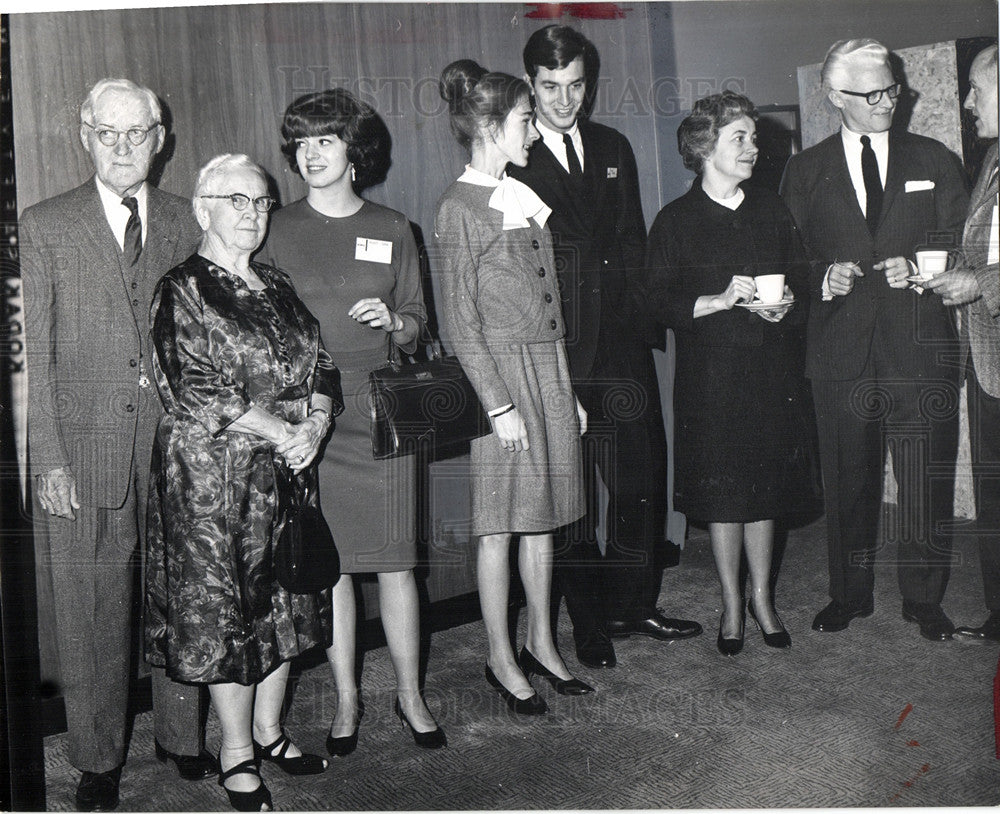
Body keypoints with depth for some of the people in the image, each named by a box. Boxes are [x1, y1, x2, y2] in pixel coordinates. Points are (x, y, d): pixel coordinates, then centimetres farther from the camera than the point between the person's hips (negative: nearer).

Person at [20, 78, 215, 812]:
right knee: (92, 614, 6)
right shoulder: (46, 227, 1)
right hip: (86, 450, -1)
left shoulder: (186, 223, 7)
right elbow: (36, 353, -1)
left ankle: (182, 735, 30)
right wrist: (49, 461, -7)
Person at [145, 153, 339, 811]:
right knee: (222, 603, 2)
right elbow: (190, 388, -15)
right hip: (210, 471, -6)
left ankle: (269, 728, 29)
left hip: (287, 467, 6)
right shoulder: (182, 290, -6)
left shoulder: (280, 288, 13)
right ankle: (237, 752, 17)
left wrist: (315, 425, -10)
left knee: (283, 598, 12)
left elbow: (321, 368, 10)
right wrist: (280, 432, -17)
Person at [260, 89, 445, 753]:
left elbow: (415, 329, 14)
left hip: (380, 407, 1)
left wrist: (391, 321, -9)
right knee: (329, 562, 5)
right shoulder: (276, 231, 5)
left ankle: (411, 695, 19)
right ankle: (347, 699, 21)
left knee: (395, 561, 3)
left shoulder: (392, 230, 9)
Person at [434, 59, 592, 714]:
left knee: (542, 515, 14)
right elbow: (462, 321, -12)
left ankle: (541, 642, 27)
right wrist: (500, 406, -15)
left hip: (550, 369, 7)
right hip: (503, 372, -7)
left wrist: (569, 389, 15)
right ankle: (502, 659, 17)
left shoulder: (523, 199, 13)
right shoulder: (460, 208, -9)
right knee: (499, 526, 3)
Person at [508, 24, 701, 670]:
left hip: (621, 343, 5)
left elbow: (633, 244, 16)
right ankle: (589, 624, 20)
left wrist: (644, 321, 6)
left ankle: (633, 605, 28)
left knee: (642, 480, 10)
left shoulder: (613, 149, 14)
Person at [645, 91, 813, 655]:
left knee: (765, 486, 7)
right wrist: (720, 300, -19)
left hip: (770, 369, 3)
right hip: (711, 372, -3)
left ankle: (762, 596, 23)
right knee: (722, 491, 2)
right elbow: (662, 303, -6)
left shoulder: (772, 210, 11)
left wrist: (787, 302, -6)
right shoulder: (675, 222, -1)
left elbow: (801, 276, 15)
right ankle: (732, 603, 19)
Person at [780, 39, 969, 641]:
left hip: (919, 345, 0)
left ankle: (924, 598, 18)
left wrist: (917, 267, -9)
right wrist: (823, 275, -9)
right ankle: (850, 594, 23)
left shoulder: (934, 160, 11)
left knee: (926, 479, 1)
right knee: (847, 478, 7)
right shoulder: (805, 171, 10)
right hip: (841, 347, 0)